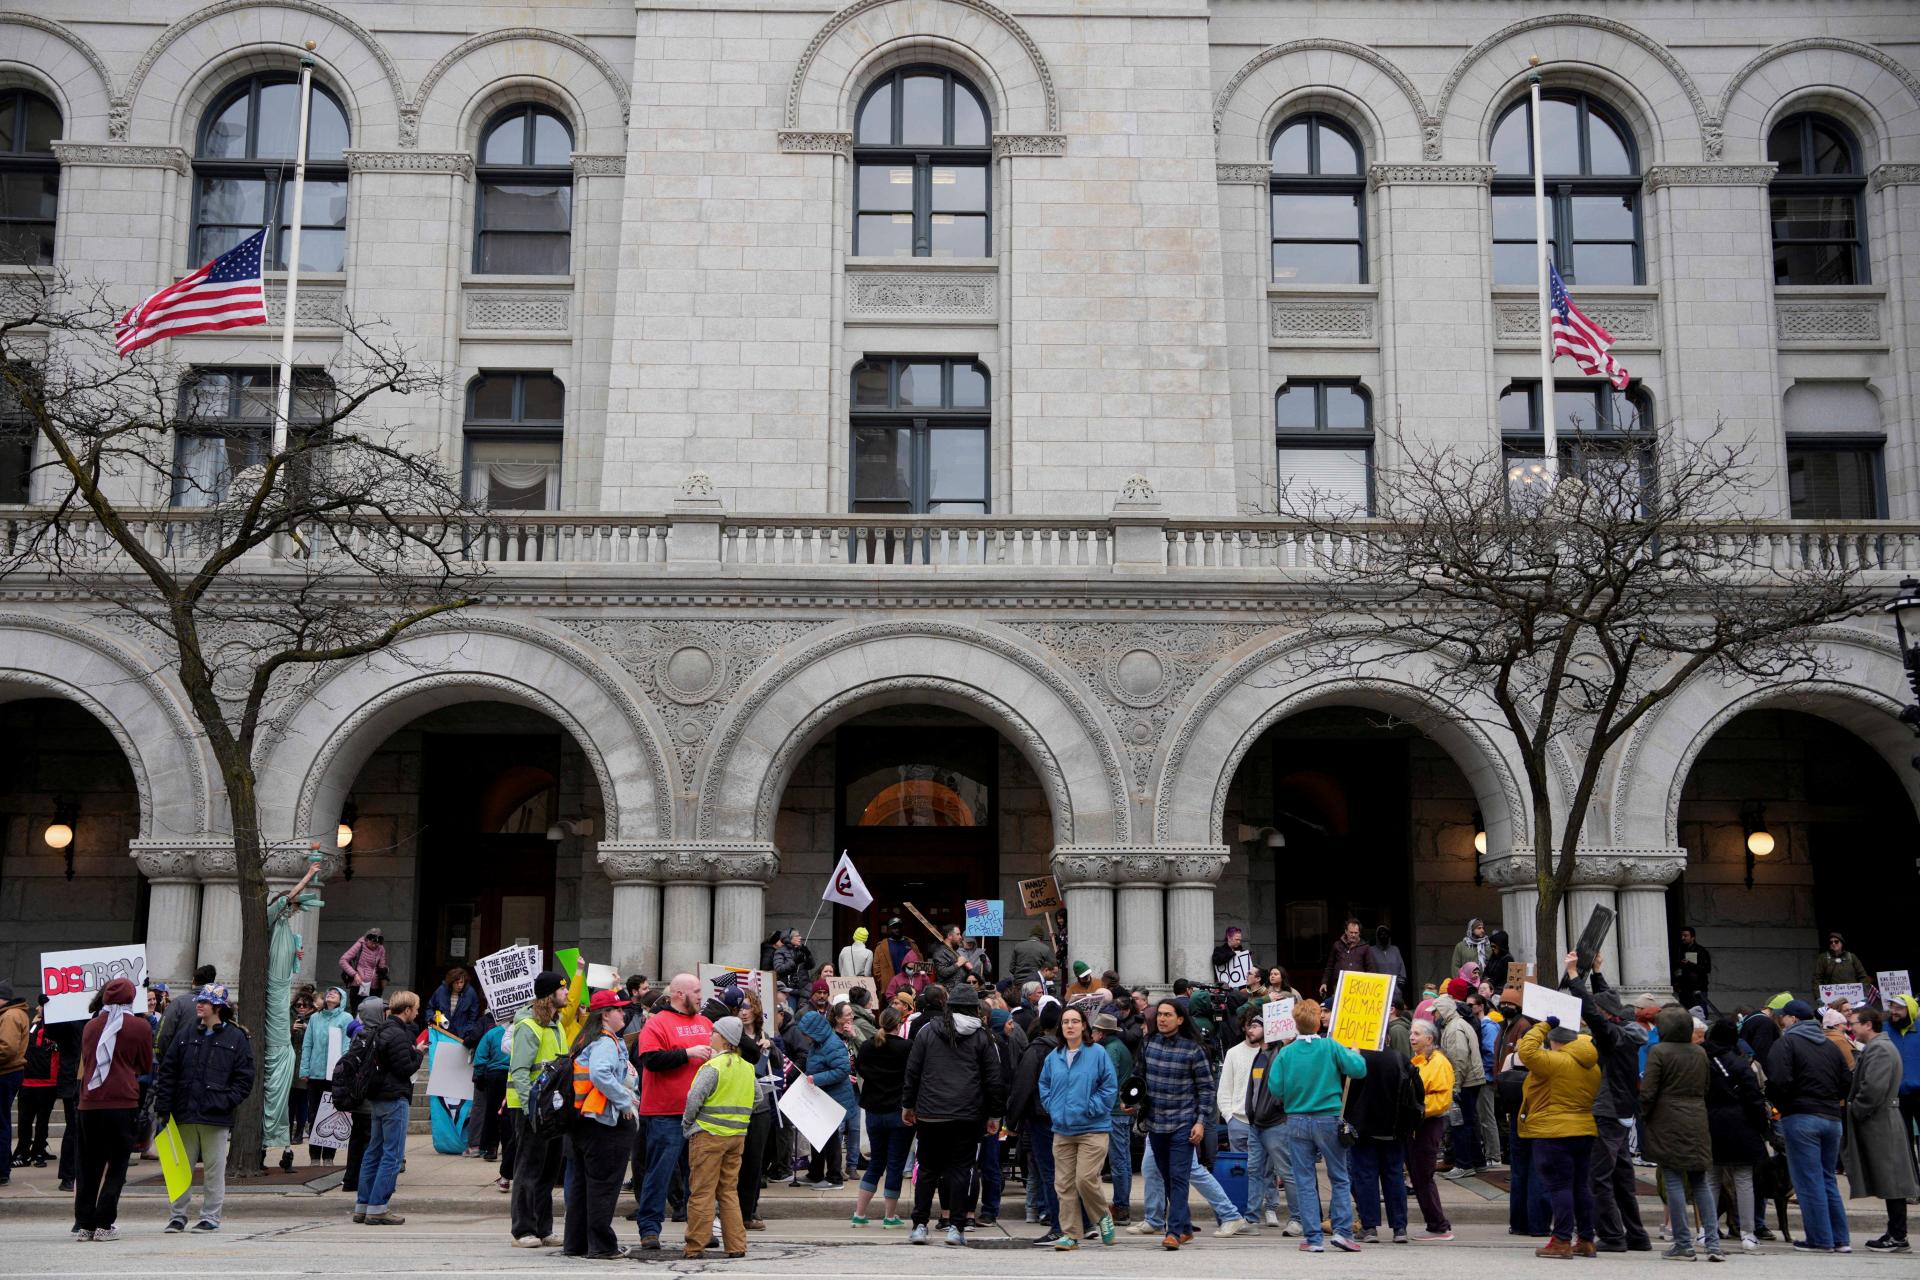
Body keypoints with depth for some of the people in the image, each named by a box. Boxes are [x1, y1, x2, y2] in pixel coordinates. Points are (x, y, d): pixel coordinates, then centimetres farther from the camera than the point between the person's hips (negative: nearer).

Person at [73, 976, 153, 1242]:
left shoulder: (91, 1026, 8)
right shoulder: (140, 1026, -2)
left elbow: (84, 1062, 20)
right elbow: (146, 1067, 9)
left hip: (89, 1103, 3)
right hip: (123, 1102, -3)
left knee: (89, 1165, 11)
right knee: (117, 1165, 3)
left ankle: (84, 1224, 11)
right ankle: (104, 1224, -1)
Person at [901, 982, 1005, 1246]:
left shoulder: (927, 1031, 4)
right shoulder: (980, 1036, 2)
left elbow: (912, 1070, 6)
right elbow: (994, 1078, 3)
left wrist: (907, 1105, 14)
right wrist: (995, 1115, 10)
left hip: (930, 1114, 1)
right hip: (967, 1115, -1)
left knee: (928, 1170, 10)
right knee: (959, 1169, 4)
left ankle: (919, 1225, 9)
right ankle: (956, 1228, 0)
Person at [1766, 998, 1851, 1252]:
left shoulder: (1786, 1043, -6)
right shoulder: (1830, 1045, 15)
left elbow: (1778, 1081, -18)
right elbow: (1846, 1083, 13)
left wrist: (1779, 1105, -1)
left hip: (1800, 1117, -7)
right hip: (1831, 1118, 7)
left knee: (1809, 1180, -2)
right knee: (1828, 1179, 16)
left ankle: (1820, 1239, -1)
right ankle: (1841, 1238, 17)